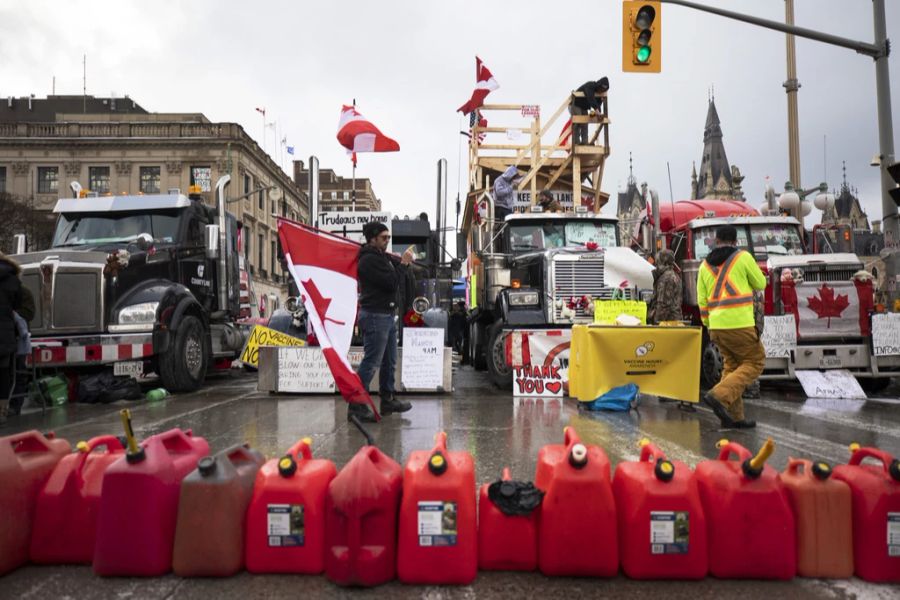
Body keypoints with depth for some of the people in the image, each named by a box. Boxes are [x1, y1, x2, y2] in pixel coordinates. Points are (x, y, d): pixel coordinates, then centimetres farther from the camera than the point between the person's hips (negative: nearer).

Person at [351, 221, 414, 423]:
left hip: (387, 315, 10)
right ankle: (356, 406, -5)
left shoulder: (382, 257, 18)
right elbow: (392, 283, -20)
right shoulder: (369, 259, -15)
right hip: (375, 316, -10)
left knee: (389, 361, 16)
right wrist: (404, 263, -10)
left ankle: (388, 400, 26)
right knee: (371, 362, -9)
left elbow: (394, 275, 18)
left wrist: (403, 261, 2)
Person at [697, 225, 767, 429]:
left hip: (717, 325, 6)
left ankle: (733, 416, 15)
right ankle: (719, 396, -11)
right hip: (739, 323, -6)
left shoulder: (705, 265, 11)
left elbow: (702, 300, 12)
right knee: (754, 362, 6)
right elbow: (760, 284, 8)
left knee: (732, 365, 17)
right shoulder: (743, 257, -2)